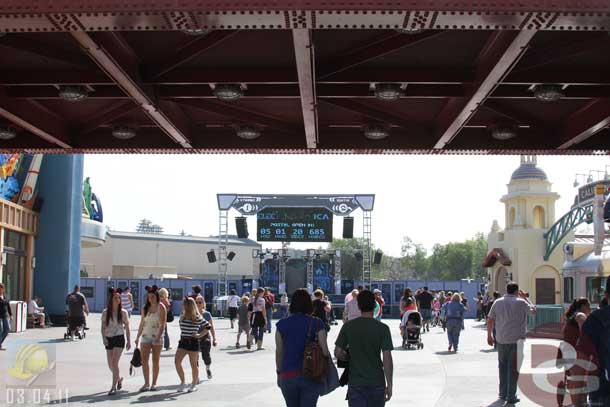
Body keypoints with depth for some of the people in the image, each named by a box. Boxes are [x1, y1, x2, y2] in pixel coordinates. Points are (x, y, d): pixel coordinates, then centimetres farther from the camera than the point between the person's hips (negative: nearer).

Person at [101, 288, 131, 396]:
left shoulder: (123, 312, 0)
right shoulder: (105, 312, 2)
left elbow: (127, 327, 6)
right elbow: (103, 327, 4)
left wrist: (129, 341, 4)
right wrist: (104, 338, -11)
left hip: (119, 338, -3)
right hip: (109, 339, 3)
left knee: (114, 363, -14)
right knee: (110, 365, 10)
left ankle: (114, 387, -11)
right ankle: (119, 378, 40)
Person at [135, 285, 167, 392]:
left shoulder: (161, 307, -5)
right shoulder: (145, 308, 9)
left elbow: (163, 324, -11)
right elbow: (142, 323, 15)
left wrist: (158, 337, -22)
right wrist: (138, 337, 13)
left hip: (157, 337, -4)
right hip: (146, 336, 4)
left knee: (155, 361, 3)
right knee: (144, 360, -3)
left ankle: (154, 384, 10)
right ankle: (146, 383, 4)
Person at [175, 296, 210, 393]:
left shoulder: (197, 318, -11)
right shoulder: (182, 316, 6)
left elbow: (208, 326, -6)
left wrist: (199, 335, -10)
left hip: (193, 342, -5)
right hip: (182, 342, 5)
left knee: (193, 364, 5)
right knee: (177, 361, -7)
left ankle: (194, 384, 21)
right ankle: (183, 382, 9)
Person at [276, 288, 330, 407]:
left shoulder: (282, 324, 0)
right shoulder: (317, 323, -5)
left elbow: (279, 352, 4)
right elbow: (324, 350, -8)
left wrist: (279, 373, 14)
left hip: (287, 375, 2)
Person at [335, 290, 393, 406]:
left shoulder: (348, 326, -4)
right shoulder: (382, 328, -9)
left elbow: (338, 353, -3)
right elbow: (387, 358, -12)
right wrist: (389, 385, -7)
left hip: (355, 383, 0)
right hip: (377, 383, 0)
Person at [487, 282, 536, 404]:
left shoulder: (497, 302, 2)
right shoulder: (521, 302, -7)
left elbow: (490, 320, 4)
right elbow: (533, 309, 10)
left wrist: (489, 335, 14)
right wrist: (525, 297, 19)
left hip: (501, 340, 3)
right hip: (517, 340, -3)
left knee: (503, 366, 17)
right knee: (514, 368, 4)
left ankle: (503, 394, 22)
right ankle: (511, 396, 6)